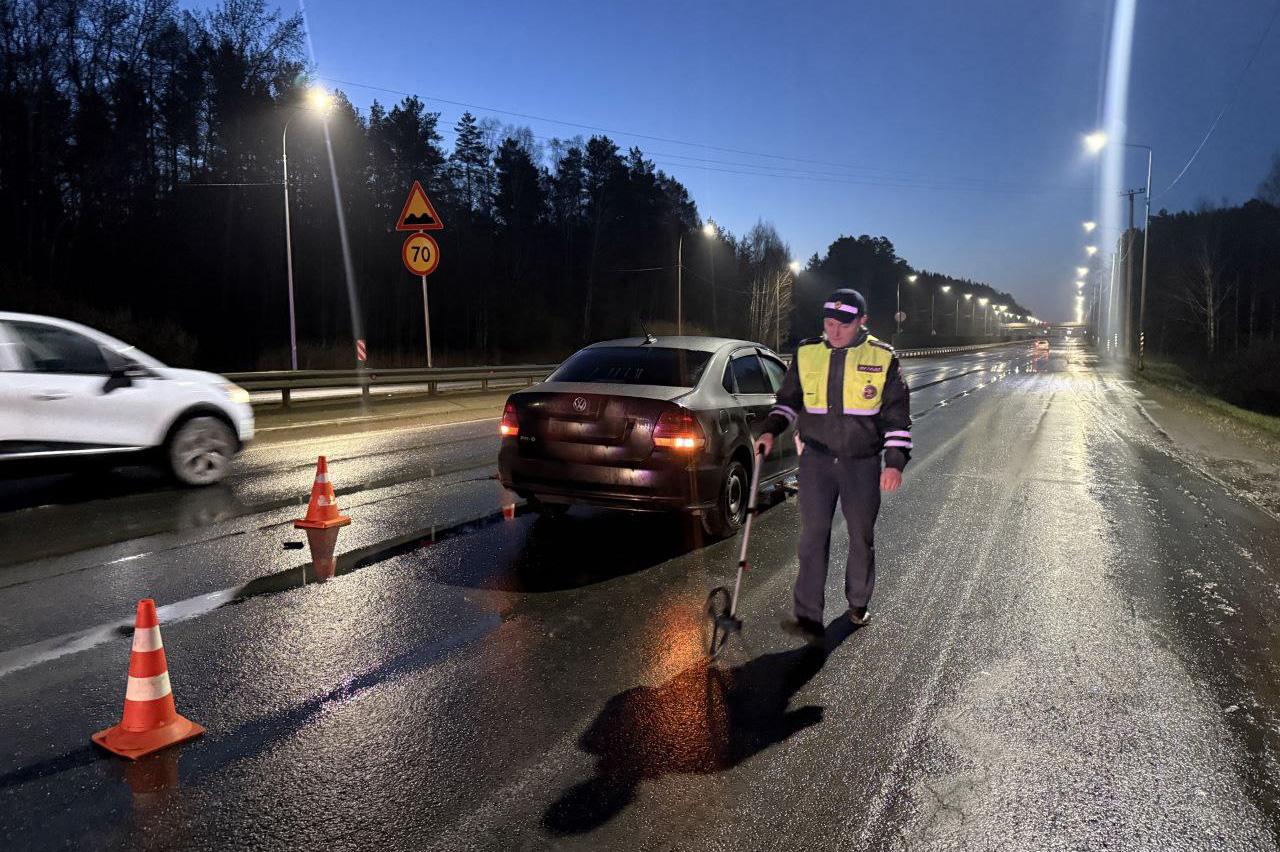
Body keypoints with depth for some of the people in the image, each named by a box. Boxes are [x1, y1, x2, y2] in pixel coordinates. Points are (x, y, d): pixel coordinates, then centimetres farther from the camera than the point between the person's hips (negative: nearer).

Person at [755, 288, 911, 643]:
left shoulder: (882, 358, -4)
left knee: (861, 536, 12)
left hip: (863, 463, 0)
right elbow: (788, 399, 13)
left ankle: (858, 603, 33)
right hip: (817, 460, 1)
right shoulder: (807, 353, 1)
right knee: (813, 534, -6)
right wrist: (771, 430, -4)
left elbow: (898, 414, 0)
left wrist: (895, 462, -7)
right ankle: (809, 617, -4)